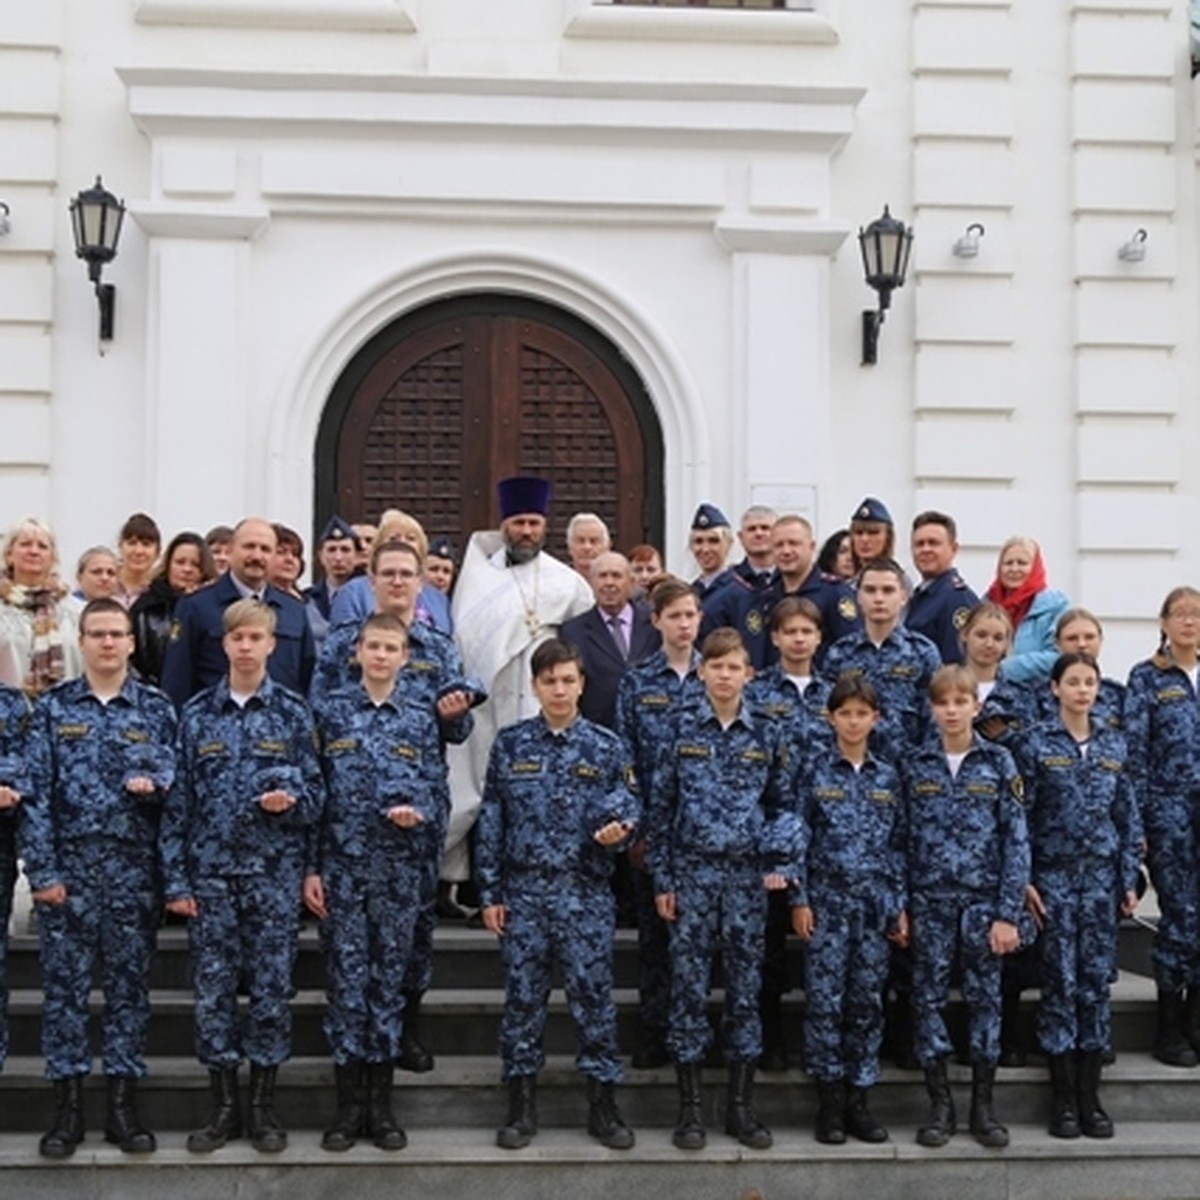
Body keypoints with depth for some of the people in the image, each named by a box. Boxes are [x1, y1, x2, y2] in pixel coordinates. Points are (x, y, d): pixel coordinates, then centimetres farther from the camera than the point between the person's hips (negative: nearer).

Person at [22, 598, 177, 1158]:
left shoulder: (157, 708, 6)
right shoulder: (53, 708, 5)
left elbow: (174, 779, 5)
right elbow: (37, 793, 0)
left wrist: (153, 784, -19)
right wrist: (41, 870, -7)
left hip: (133, 871, 1)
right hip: (67, 868, 0)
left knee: (129, 983, 5)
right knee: (64, 985, 2)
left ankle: (123, 1105, 13)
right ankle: (67, 1106, 11)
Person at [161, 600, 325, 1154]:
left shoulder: (293, 712, 3)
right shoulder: (196, 713, 5)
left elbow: (317, 791, 5)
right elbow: (177, 800, 4)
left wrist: (291, 801, -18)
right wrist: (175, 877, -1)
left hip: (275, 872, -1)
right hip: (211, 873, 1)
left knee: (271, 987, 3)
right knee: (214, 988, 4)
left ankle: (263, 1105, 15)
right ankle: (223, 1105, 16)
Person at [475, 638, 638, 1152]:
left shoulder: (605, 745, 3)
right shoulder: (510, 744, 5)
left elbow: (628, 806, 6)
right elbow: (491, 820, 6)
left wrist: (616, 829, -18)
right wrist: (490, 892, 2)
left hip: (585, 892, -1)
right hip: (523, 891, 1)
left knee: (593, 994, 1)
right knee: (522, 995, 5)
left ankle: (603, 1103, 12)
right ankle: (522, 1103, 16)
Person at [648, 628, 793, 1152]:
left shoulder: (767, 733, 4)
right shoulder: (682, 729, 2)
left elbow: (782, 803, 9)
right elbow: (660, 805, 3)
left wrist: (778, 859, -4)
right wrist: (662, 878, 0)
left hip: (747, 874, 1)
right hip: (693, 871, -1)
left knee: (746, 985, 6)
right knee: (689, 985, 1)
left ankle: (741, 1105, 16)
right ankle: (690, 1107, 10)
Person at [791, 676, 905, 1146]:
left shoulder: (887, 777, 8)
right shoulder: (815, 772, 0)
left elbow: (898, 844, 9)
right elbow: (799, 837, -1)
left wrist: (901, 905, 5)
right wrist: (799, 899, -6)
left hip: (875, 901, 2)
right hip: (827, 899, -2)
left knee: (868, 1001, 5)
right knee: (825, 1000, -2)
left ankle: (858, 1099, 13)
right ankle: (829, 1102, 6)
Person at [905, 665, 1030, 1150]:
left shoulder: (998, 763, -1)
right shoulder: (915, 764, 3)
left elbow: (1016, 839, -2)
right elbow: (902, 837, 4)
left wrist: (1009, 912, -8)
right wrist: (899, 905, -2)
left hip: (983, 899, -1)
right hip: (930, 901, 1)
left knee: (985, 997, 5)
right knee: (929, 998, 3)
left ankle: (984, 1105, 16)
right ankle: (939, 1103, 13)